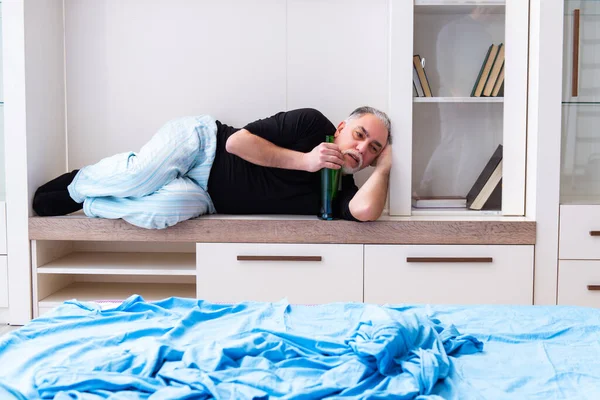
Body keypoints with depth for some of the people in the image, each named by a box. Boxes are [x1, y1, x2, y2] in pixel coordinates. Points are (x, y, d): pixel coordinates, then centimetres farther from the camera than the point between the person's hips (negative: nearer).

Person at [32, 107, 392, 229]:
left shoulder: (338, 192, -1)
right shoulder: (312, 123, -10)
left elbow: (366, 212, -24)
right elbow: (237, 141, -15)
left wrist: (384, 167, -11)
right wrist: (304, 160, -20)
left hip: (205, 197, 3)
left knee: (172, 206, -31)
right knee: (140, 177, -29)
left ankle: (90, 204, -1)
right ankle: (78, 183, 7)